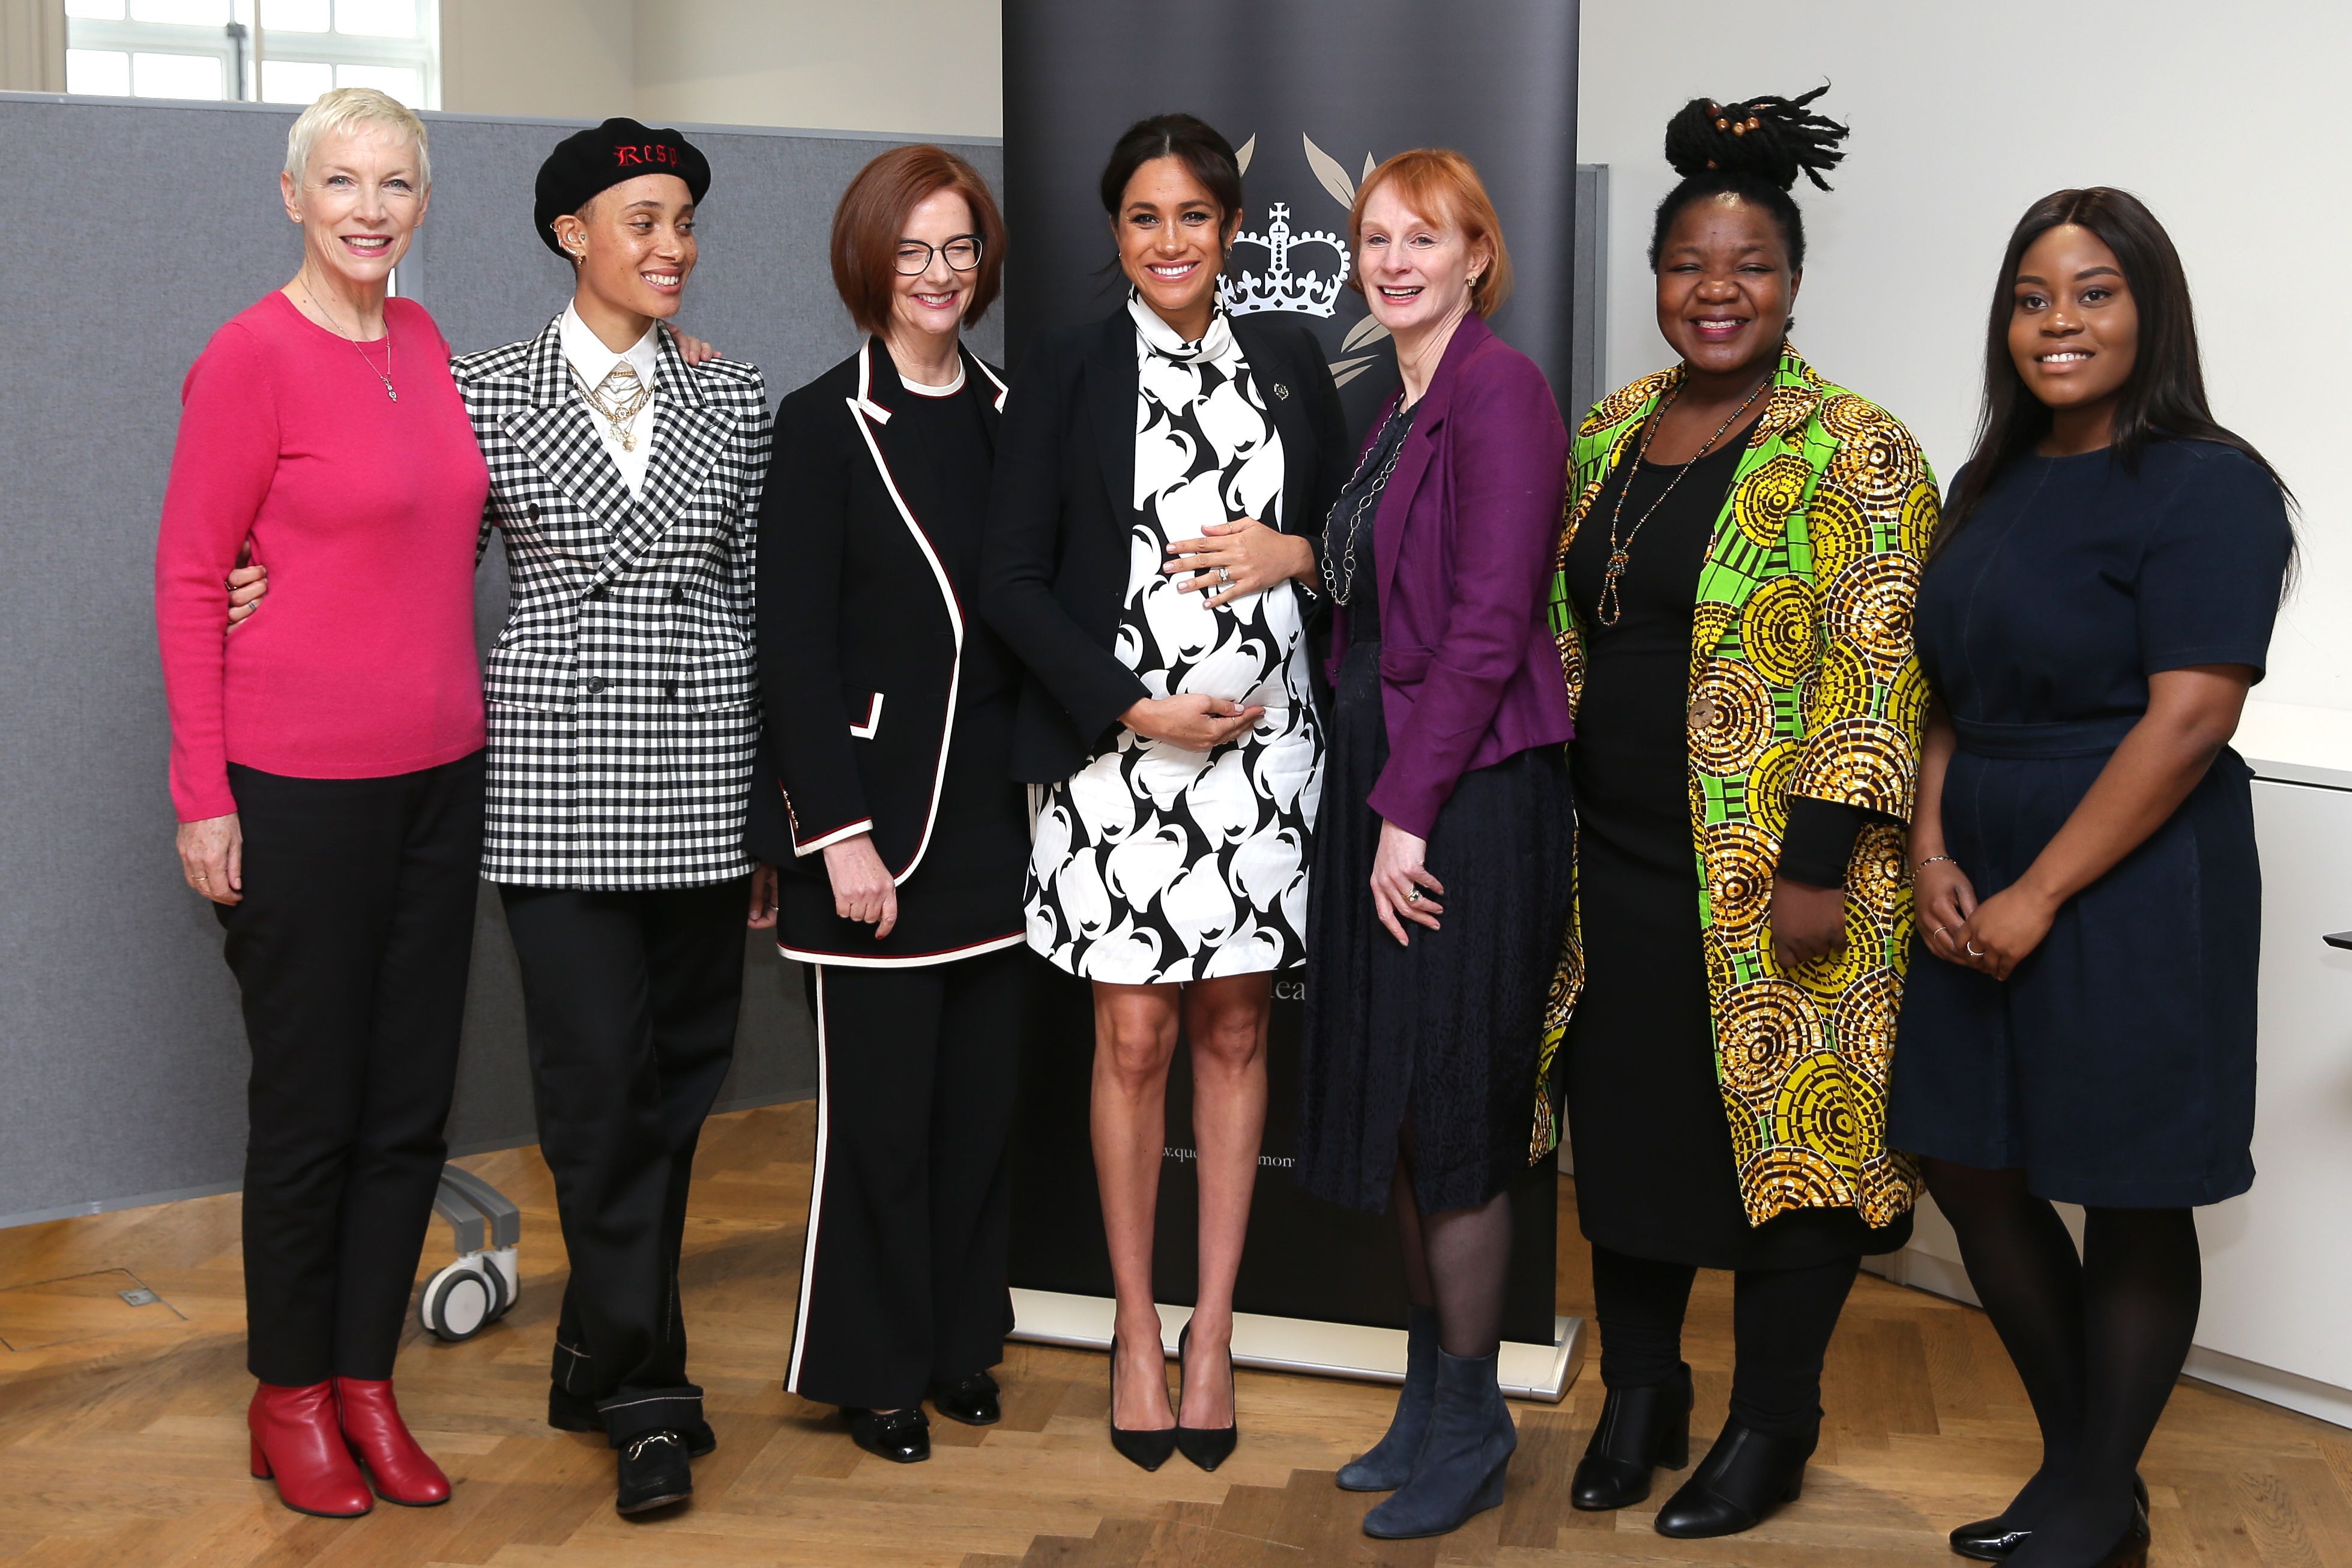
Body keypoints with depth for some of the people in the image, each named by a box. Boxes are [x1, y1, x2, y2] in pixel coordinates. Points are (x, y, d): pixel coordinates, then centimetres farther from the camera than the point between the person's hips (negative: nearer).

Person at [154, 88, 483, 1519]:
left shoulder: (422, 341, 9)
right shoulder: (252, 357, -10)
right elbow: (186, 578, -9)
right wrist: (204, 794, -12)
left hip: (438, 773, 6)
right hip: (300, 783, -6)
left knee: (413, 1101, 11)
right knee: (310, 1103, 5)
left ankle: (367, 1381, 24)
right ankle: (288, 1398, 21)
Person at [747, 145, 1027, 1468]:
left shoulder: (1010, 416, 11)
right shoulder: (825, 425, -5)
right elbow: (797, 648, -10)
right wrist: (842, 833, -15)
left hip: (998, 804, 5)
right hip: (880, 806, -5)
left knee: (984, 1091, 11)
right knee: (880, 1100, 1)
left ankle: (963, 1342, 26)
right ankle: (876, 1368, 16)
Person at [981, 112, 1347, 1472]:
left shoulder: (1291, 362, 9)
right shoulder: (1069, 375, 1)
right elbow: (1015, 581, -2)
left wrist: (1290, 552, -7)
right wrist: (1135, 707, -11)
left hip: (1265, 748, 2)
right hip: (1120, 747, -2)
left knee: (1234, 1029, 6)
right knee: (1134, 1037, 0)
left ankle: (1214, 1328, 17)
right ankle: (1138, 1325, 15)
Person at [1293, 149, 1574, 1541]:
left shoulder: (1501, 391, -12)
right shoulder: (1399, 411, 16)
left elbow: (1490, 625, -18)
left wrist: (1409, 811, -19)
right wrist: (1374, 802, 10)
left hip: (1468, 798, -9)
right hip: (1384, 787, 9)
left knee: (1453, 1118, 0)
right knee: (1397, 1111, 14)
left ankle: (1471, 1429, 14)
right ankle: (1435, 1393, 28)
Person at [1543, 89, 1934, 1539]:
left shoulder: (1853, 449, -9)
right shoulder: (1608, 434, 10)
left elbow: (1876, 671, -15)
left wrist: (1820, 862, -20)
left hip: (1771, 876, -6)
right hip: (1618, 867, 6)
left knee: (1787, 1133, 4)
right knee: (1628, 1128, 14)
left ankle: (1771, 1431, 20)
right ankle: (1640, 1396, 31)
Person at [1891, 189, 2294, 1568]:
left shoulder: (2204, 488, -12)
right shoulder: (1998, 485, 12)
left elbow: (2187, 723, -18)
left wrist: (2040, 893, -17)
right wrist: (1933, 853, 0)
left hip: (2132, 888, -8)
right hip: (1985, 887, 8)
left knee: (2132, 1205, 4)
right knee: (1971, 1168, 12)